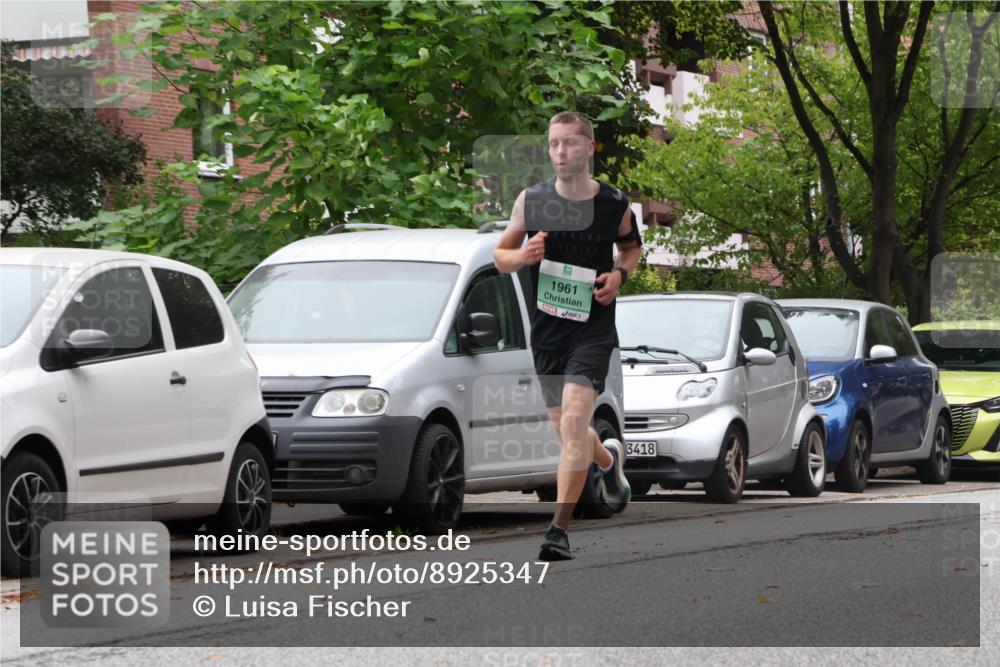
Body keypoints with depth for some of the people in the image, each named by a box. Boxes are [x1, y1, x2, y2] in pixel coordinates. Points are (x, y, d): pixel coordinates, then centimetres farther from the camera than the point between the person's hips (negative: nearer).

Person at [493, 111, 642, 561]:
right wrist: (523, 256, -14)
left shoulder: (615, 205, -3)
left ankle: (559, 529, -17)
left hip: (593, 327, -3)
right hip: (546, 329, 3)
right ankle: (609, 459, 49)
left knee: (573, 422, -19)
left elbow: (632, 246, 17)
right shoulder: (531, 201, -1)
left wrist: (620, 274, -4)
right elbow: (500, 255, 8)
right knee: (566, 433, 14)